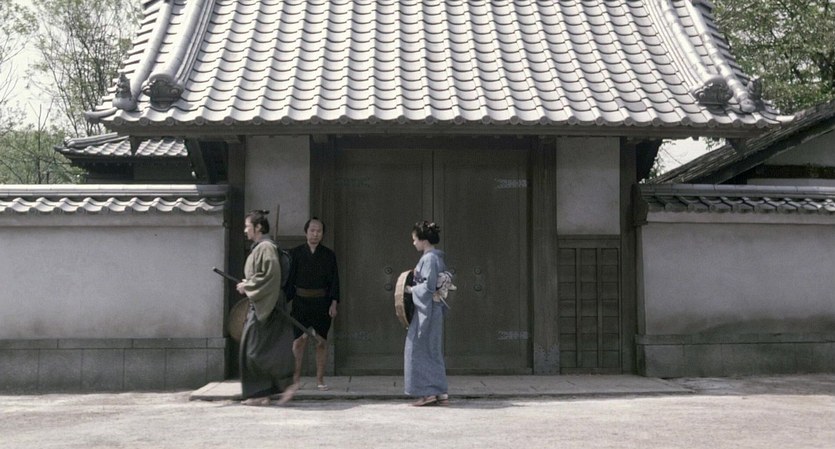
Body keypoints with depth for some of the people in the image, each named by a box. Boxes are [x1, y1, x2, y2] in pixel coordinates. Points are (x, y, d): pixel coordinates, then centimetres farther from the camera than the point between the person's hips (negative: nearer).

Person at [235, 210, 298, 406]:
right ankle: (259, 393, 11)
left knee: (256, 350, -8)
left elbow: (271, 275, -22)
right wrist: (247, 285, 9)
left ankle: (287, 383, -3)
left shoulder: (266, 247, -14)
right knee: (251, 350, 8)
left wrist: (247, 286, -13)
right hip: (258, 306, 10)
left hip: (264, 307, -10)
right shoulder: (258, 247, 16)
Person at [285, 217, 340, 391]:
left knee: (321, 342, 3)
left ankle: (320, 379, 9)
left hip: (322, 303, 1)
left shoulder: (329, 255, 5)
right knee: (299, 339, -5)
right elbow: (290, 279, 4)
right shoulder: (296, 253, 4)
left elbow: (334, 280, 4)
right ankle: (296, 375, 4)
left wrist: (334, 304, -4)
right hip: (301, 302, 0)